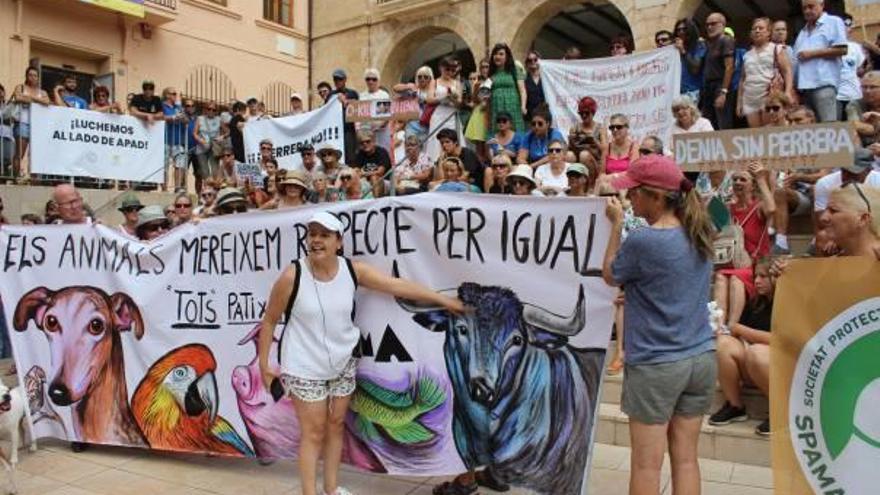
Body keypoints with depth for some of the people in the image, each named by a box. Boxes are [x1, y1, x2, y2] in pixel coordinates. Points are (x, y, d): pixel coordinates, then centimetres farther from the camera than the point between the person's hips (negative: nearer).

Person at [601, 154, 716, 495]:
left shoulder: (642, 240, -19)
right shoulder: (699, 235, 4)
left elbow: (610, 276, -1)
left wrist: (616, 225, 3)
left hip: (655, 364, -7)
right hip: (701, 358, 7)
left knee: (646, 464, 6)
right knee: (685, 458, 14)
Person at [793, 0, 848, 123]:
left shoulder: (834, 22, 7)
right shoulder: (803, 31, 27)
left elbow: (842, 49, -5)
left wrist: (812, 53, -6)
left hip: (823, 84, -7)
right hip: (804, 86, 7)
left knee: (827, 125, -15)